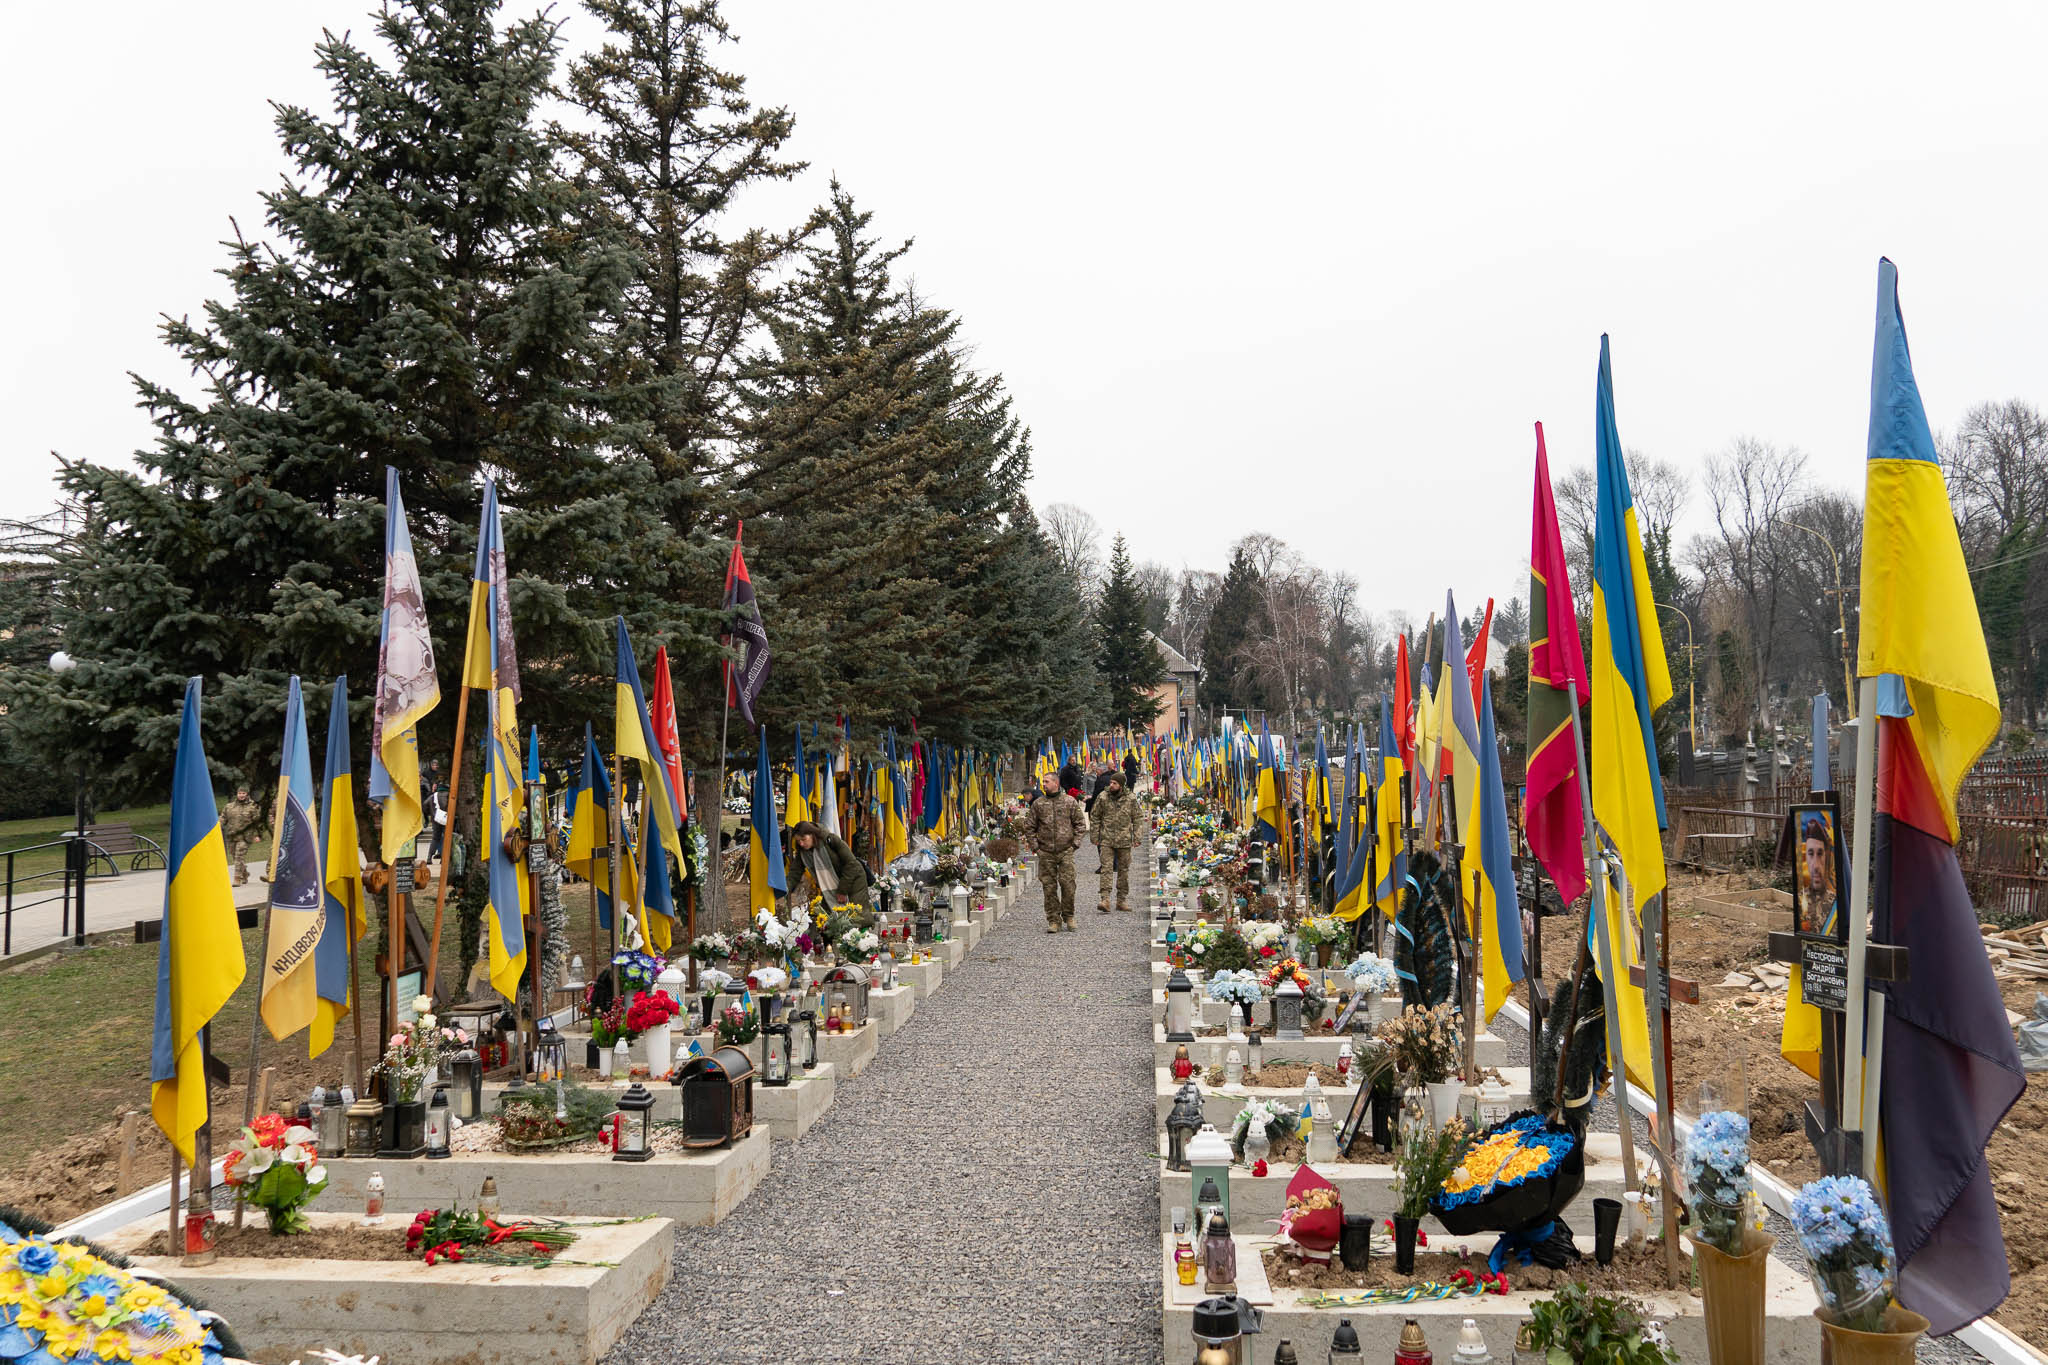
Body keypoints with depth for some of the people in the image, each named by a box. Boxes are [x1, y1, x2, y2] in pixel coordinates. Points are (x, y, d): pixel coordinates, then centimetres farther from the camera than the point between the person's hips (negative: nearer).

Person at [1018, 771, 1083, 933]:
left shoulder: (1070, 802, 5)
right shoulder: (1038, 804, 7)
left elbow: (1078, 823, 8)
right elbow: (1029, 827, 11)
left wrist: (1075, 843, -1)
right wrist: (1035, 846, 2)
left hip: (1066, 851, -1)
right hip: (1045, 853, 1)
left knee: (1067, 883, -5)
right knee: (1049, 887, 2)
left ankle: (1068, 917, 11)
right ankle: (1053, 920, 9)